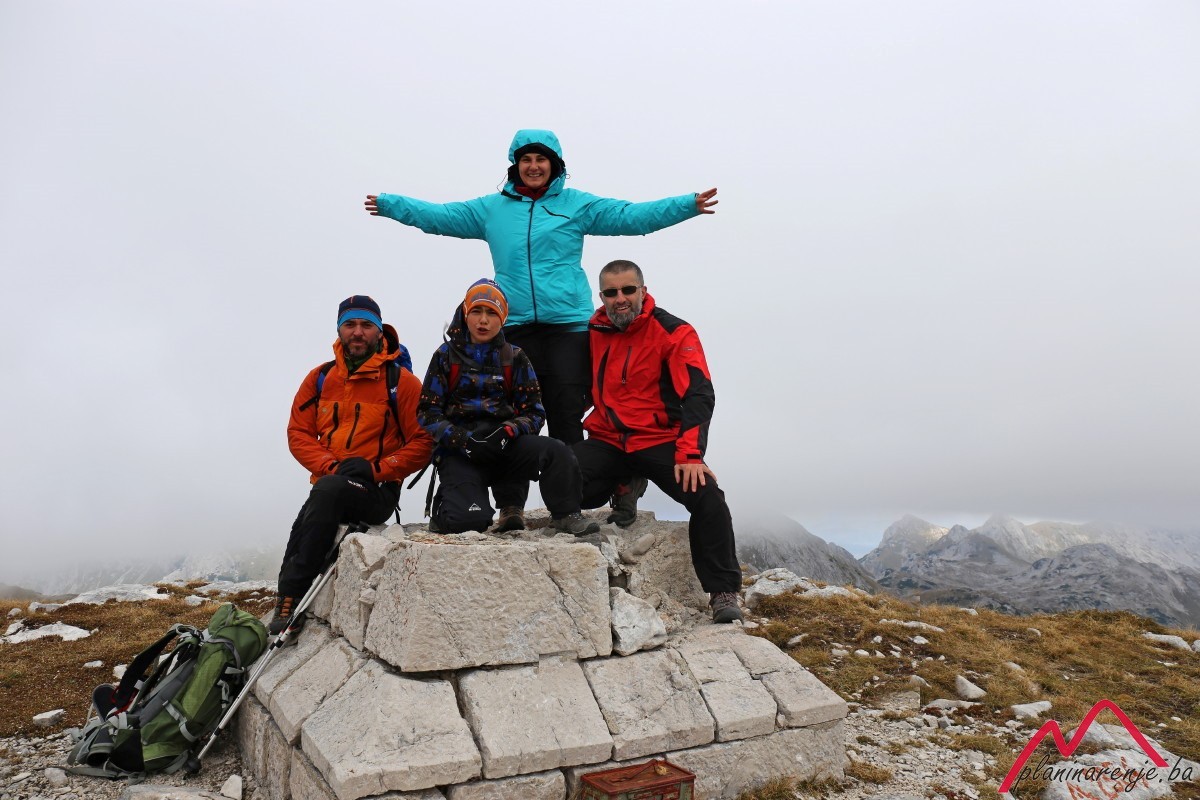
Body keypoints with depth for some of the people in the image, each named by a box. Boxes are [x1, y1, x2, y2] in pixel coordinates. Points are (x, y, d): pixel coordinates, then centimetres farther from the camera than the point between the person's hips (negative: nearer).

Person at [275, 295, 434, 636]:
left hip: (378, 492, -3)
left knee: (328, 491, -34)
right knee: (305, 526, -28)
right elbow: (298, 433, 10)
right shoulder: (320, 378, 11)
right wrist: (330, 466, -8)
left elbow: (422, 442, -3)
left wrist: (376, 470, -13)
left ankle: (292, 593, -26)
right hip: (329, 484, 3)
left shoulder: (400, 380, -1)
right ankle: (287, 605, -13)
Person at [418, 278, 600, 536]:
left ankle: (565, 515, -6)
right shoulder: (446, 356, 6)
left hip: (505, 445, 2)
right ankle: (444, 508, 11)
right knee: (469, 520, -25)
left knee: (557, 453, -27)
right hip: (459, 452, -1)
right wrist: (464, 440, -16)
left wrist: (507, 431, -17)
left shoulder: (514, 358, 10)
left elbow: (534, 412, 5)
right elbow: (428, 412, 1)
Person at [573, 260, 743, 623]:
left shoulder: (674, 332, -4)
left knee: (706, 496, -26)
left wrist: (690, 454, -25)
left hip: (659, 441, -2)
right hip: (606, 442, 3)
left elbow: (699, 395, -12)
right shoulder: (593, 332, 8)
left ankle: (723, 592, -8)